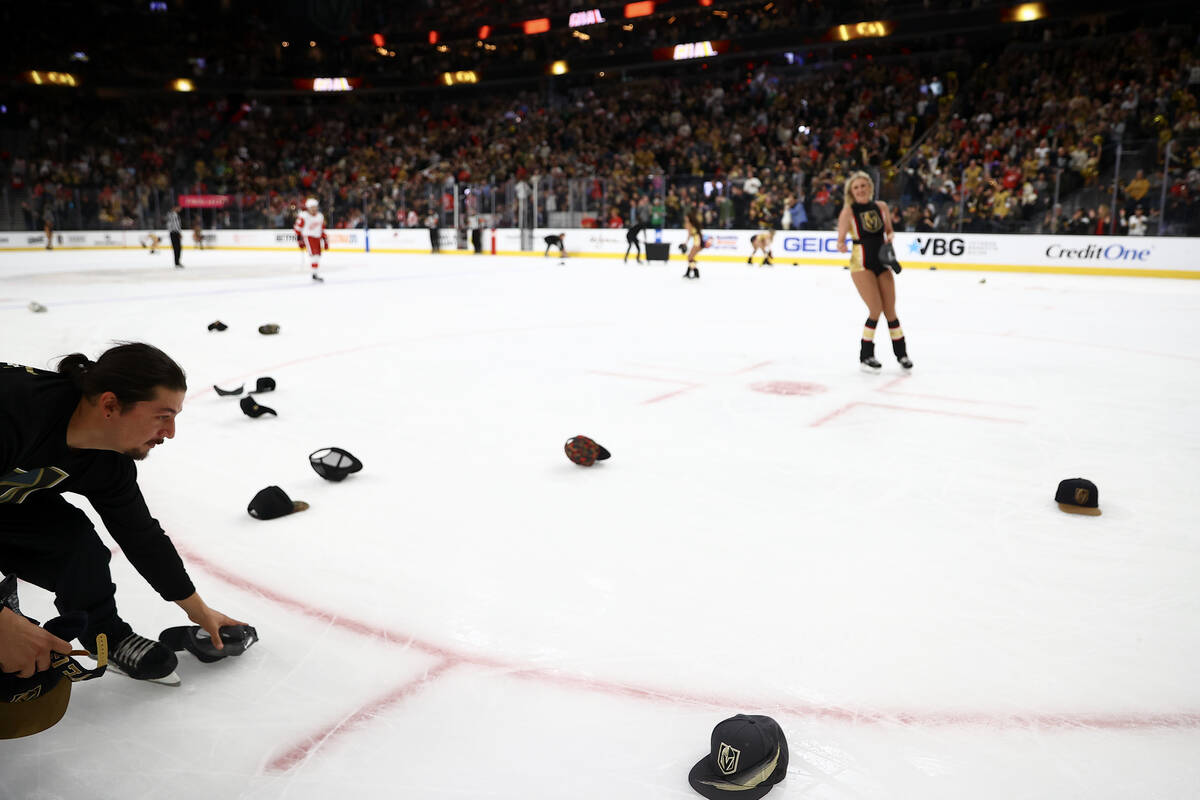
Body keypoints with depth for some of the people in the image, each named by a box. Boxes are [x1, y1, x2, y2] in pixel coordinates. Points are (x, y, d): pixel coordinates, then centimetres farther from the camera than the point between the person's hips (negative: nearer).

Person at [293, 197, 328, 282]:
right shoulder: (303, 216, -11)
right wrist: (299, 239, -10)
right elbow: (297, 228, -6)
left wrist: (325, 240, 15)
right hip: (308, 236, -7)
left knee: (318, 254, 11)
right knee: (313, 253, -19)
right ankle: (314, 274, -19)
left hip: (317, 237, 7)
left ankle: (315, 272, 25)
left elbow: (322, 229, 18)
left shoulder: (320, 216, 9)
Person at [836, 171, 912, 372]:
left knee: (890, 310, 7)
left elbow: (889, 230, 18)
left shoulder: (881, 206, 5)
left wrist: (890, 237, -4)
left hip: (882, 263, 4)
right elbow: (840, 240, -8)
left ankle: (901, 353, 22)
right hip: (861, 265, -4)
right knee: (876, 310, -12)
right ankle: (866, 355, 4)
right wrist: (841, 247, -30)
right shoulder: (848, 212, -7)